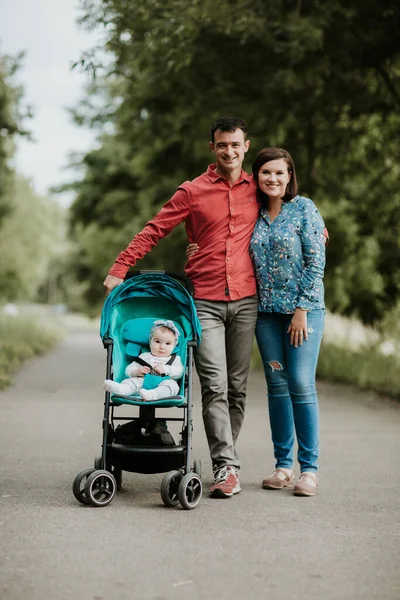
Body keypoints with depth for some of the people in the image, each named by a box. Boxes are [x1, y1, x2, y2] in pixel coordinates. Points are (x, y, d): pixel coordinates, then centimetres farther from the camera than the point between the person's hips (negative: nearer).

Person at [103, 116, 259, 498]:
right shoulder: (192, 191, 3)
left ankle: (225, 460, 17)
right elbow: (154, 231, 3)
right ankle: (226, 468, -11)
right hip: (205, 302, -3)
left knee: (237, 387, 6)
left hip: (245, 301, 3)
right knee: (214, 386, -11)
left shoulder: (256, 190, 11)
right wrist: (119, 270, -1)